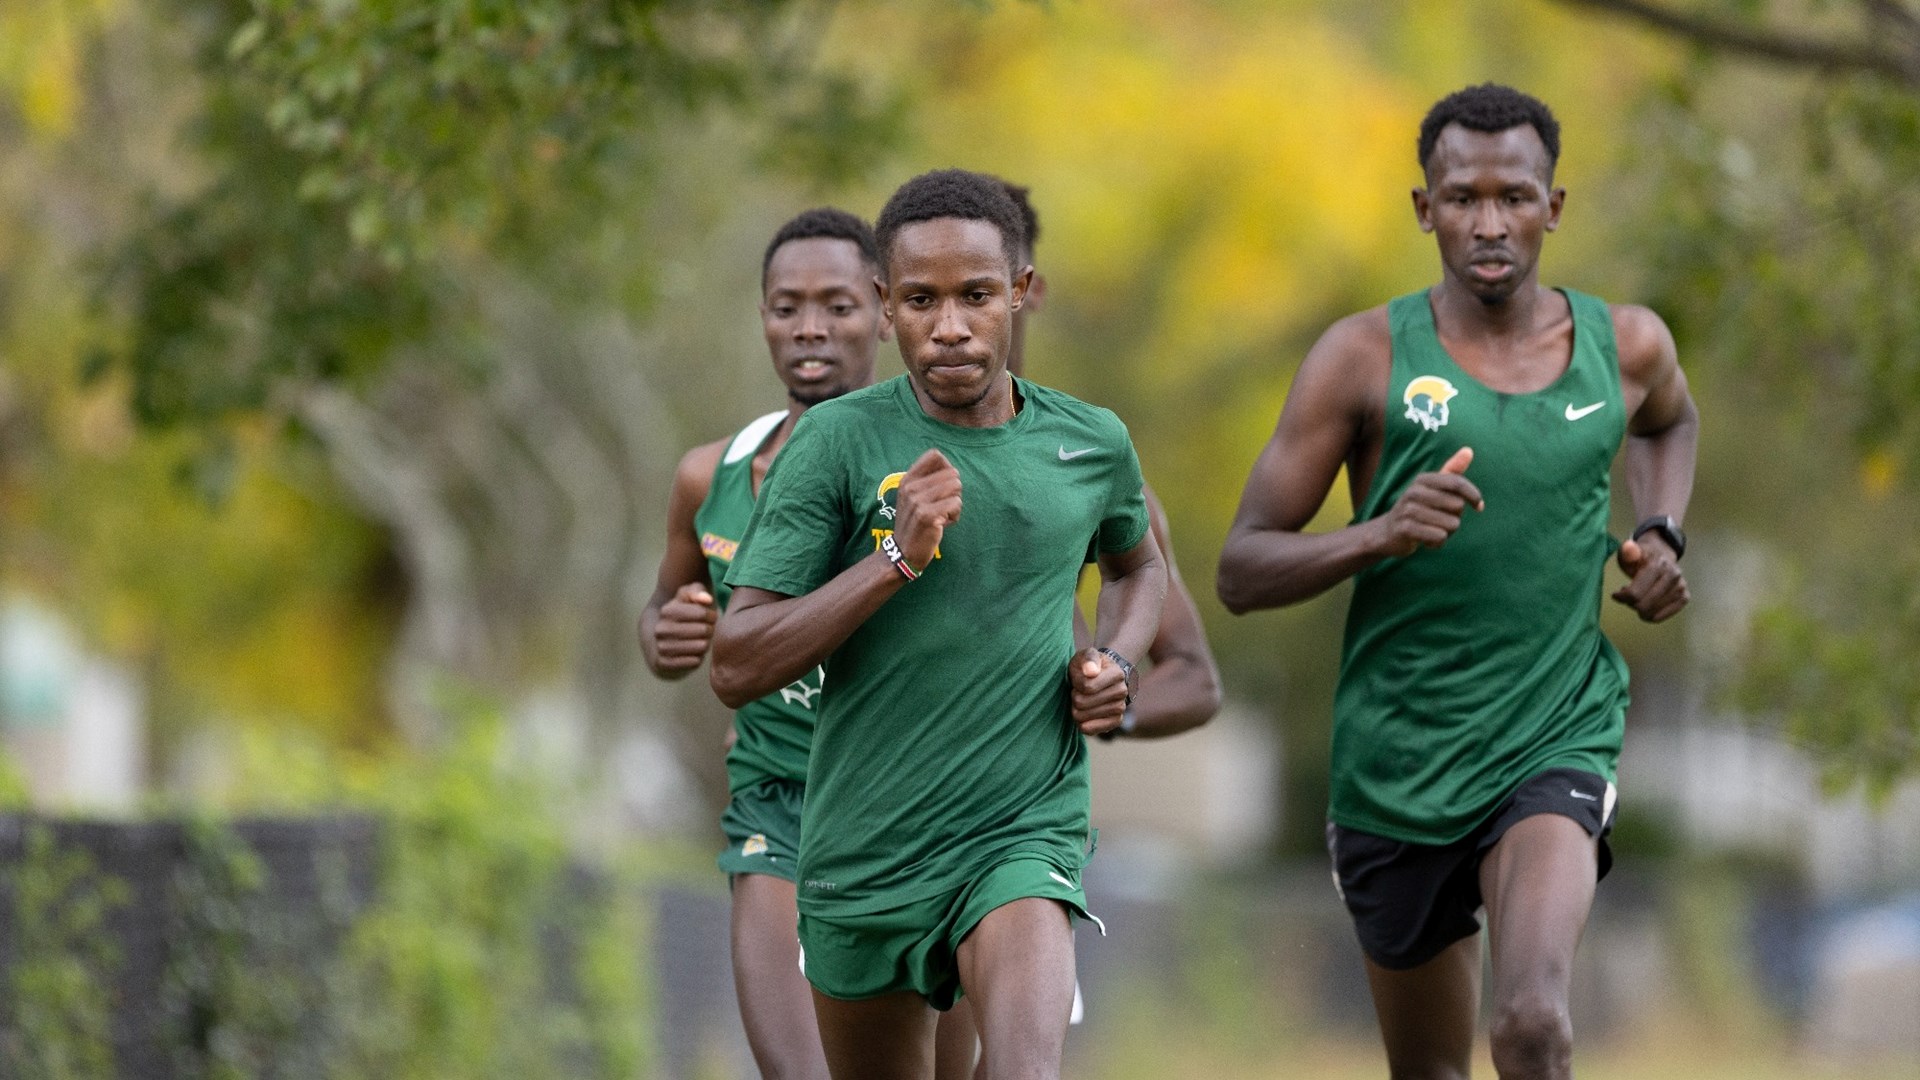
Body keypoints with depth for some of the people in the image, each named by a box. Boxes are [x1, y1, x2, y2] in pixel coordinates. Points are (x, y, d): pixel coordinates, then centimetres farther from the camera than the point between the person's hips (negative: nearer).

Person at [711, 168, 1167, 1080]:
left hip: (1026, 829, 0)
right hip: (863, 855, 1)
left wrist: (1114, 662, 6)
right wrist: (899, 556, -21)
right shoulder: (838, 443, -7)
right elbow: (736, 668, -11)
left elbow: (1137, 564, 28)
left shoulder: (1091, 445, 3)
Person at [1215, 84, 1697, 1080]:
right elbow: (1241, 571, -6)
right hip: (1396, 764, 1)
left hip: (1555, 745, 0)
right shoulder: (1366, 356, -5)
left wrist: (1661, 537, 9)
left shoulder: (1626, 346, 2)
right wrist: (1378, 535, -24)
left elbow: (1669, 421, 30)